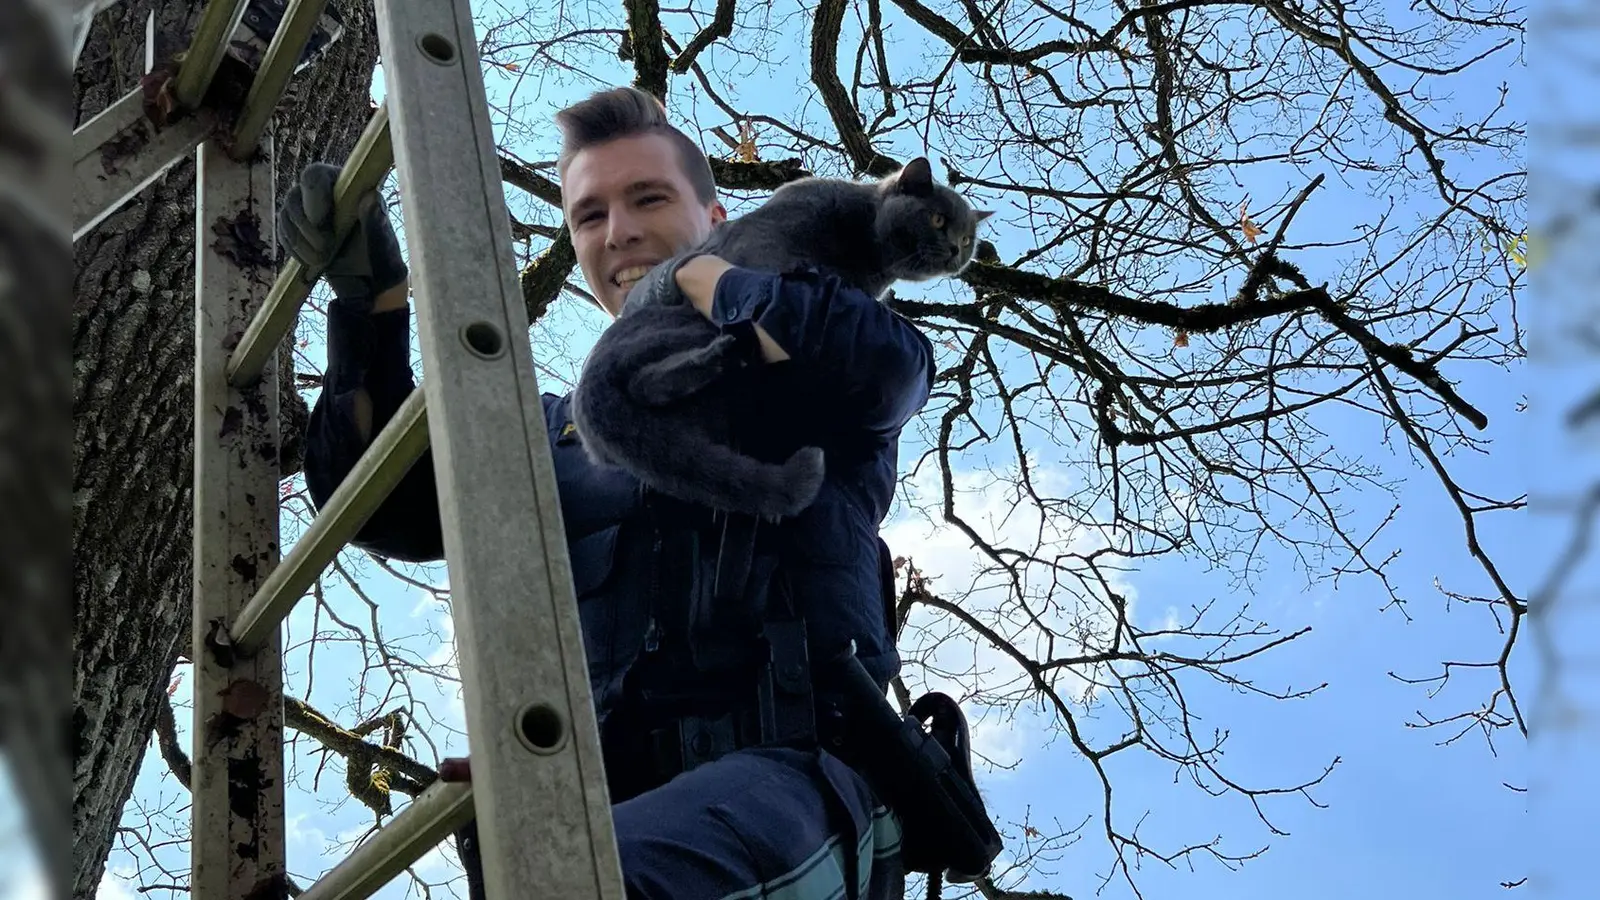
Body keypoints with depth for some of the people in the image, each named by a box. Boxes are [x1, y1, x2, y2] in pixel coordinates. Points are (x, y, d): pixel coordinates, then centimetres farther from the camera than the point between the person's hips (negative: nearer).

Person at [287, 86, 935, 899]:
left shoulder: (810, 381, 13)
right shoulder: (558, 434, 27)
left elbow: (892, 360, -11)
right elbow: (386, 503, 17)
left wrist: (705, 281, 1)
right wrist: (371, 293, 8)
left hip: (789, 774, -5)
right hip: (614, 797, 5)